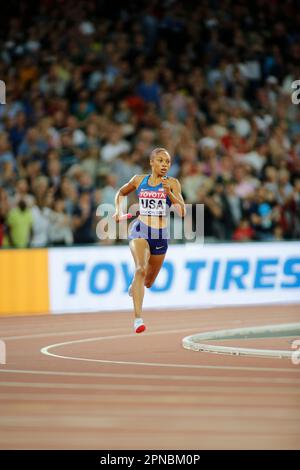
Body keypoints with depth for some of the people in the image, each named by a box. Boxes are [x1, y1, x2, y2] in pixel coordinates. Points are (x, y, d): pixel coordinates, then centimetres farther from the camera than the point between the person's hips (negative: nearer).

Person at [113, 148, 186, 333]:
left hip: (161, 235, 2)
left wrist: (169, 192, -23)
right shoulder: (139, 180, 4)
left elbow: (182, 212, -10)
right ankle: (138, 319, -35)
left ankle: (134, 286, 56)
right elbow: (121, 193, 23)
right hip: (140, 230, -2)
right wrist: (119, 210, 6)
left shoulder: (172, 183, -1)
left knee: (148, 282, 17)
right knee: (141, 268, -28)